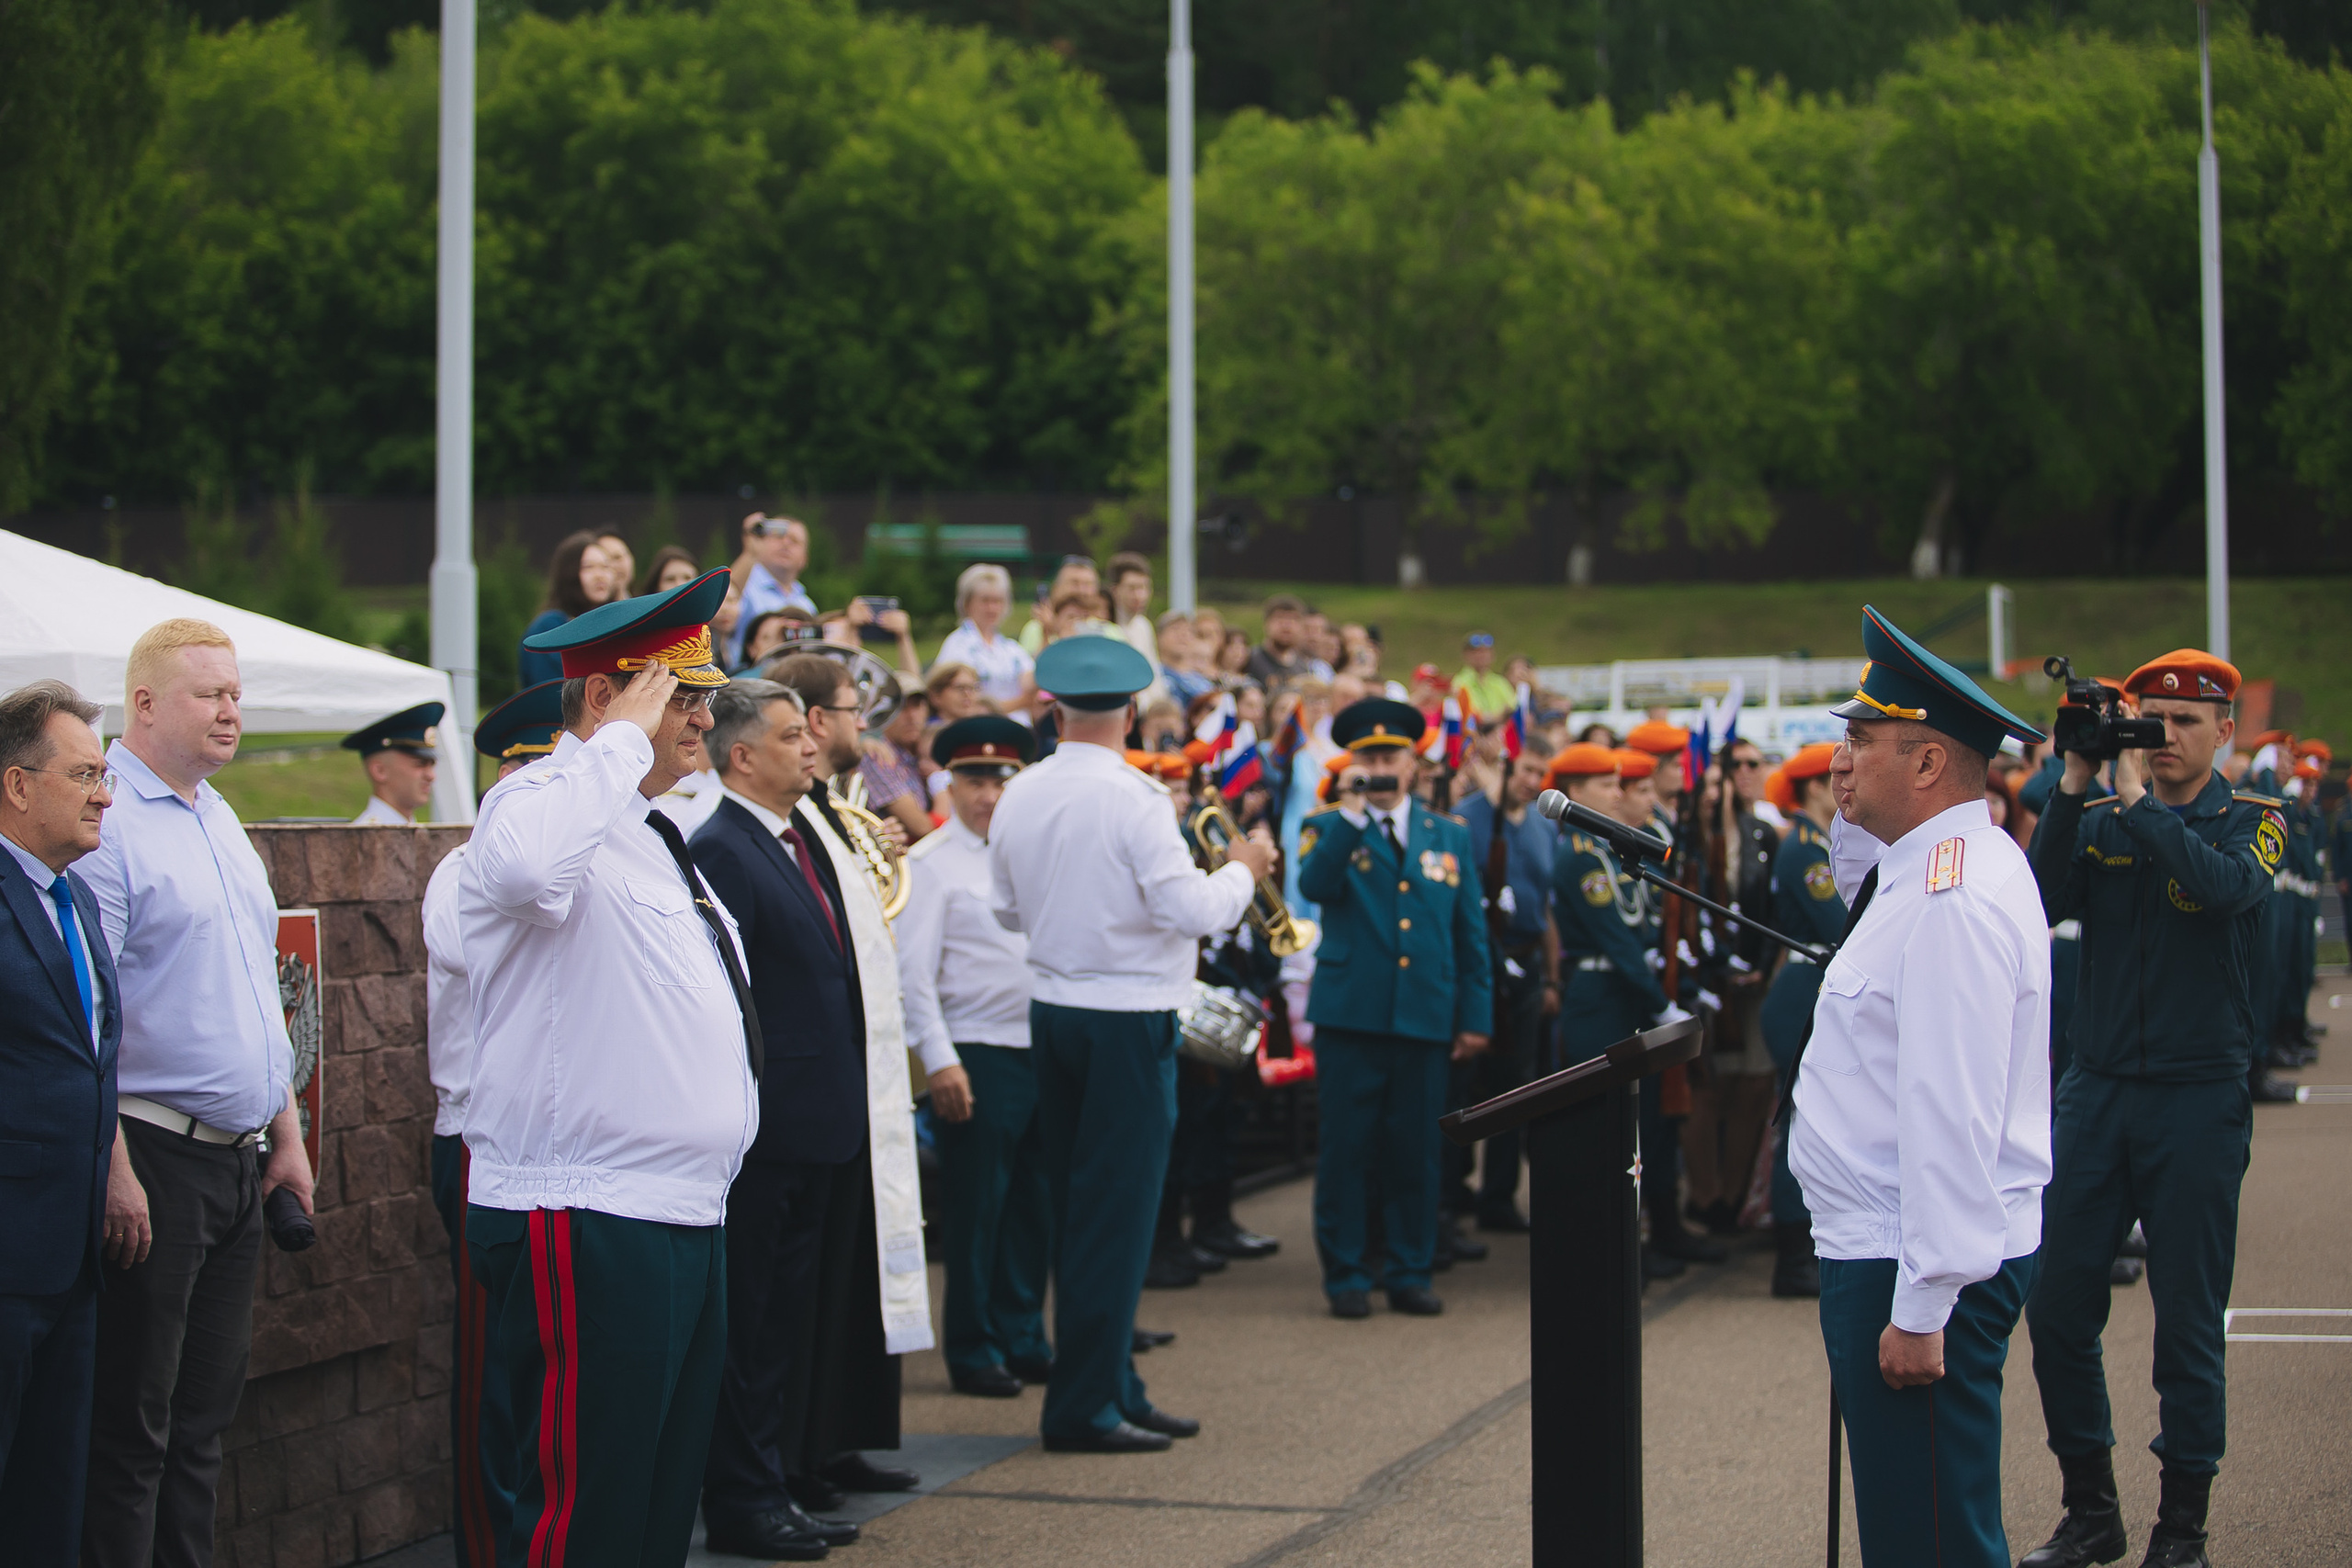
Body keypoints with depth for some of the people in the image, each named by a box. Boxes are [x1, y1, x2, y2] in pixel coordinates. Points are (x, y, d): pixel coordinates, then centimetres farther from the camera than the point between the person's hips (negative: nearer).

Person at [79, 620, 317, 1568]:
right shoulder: (106, 825, -11)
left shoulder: (221, 823, 17)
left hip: (237, 1161, 9)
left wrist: (286, 1133, 19)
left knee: (203, 1416, 12)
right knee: (131, 1424, -3)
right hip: (155, 1159, -8)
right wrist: (115, 1171, -22)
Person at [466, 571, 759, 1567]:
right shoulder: (540, 804, -10)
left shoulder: (652, 836, 21)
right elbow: (527, 867, -37)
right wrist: (624, 738, -25)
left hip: (683, 1217, 10)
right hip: (586, 1224, -10)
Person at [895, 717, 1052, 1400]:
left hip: (1041, 1051, 6)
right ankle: (972, 1352, 8)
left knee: (1034, 1208, 11)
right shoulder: (931, 863, -5)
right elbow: (913, 972, -11)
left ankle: (1023, 1341, 21)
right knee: (975, 1210, -1)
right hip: (977, 1055, -6)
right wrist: (939, 1060, -17)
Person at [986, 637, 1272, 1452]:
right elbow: (1193, 911, -21)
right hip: (1128, 1016, -7)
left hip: (1051, 1010, 7)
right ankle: (1082, 1406, 0)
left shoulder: (1019, 796, 4)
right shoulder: (1132, 799, -18)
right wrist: (1244, 869, -2)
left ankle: (1115, 1388, 22)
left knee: (1078, 1207, 13)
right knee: (1116, 1211, -2)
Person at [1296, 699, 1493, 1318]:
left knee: (1415, 1150, 5)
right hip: (1350, 1012, -2)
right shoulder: (1328, 829, 5)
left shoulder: (1450, 836, 13)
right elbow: (1314, 885, -17)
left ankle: (1409, 1273, 15)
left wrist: (1476, 1015, 8)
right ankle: (1345, 1276, 9)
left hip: (1426, 1018, 2)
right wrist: (1351, 813, -20)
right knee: (1346, 1149, 0)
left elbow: (1471, 932, 14)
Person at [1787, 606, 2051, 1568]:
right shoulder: (1931, 872, 14)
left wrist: (1922, 1309, -23)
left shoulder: (1952, 899, -20)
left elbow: (1957, 1119, -24)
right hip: (1880, 1249, 11)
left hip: (1918, 1272, -11)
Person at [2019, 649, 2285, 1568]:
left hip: (2198, 1101, -3)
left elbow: (2225, 885, -21)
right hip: (2095, 1092, 3)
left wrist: (2137, 800, -19)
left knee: (2188, 1320, 1)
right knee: (2057, 1305, 2)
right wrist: (2075, 785, -14)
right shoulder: (2097, 821, 9)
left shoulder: (2251, 822, 1)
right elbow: (2042, 900, -9)